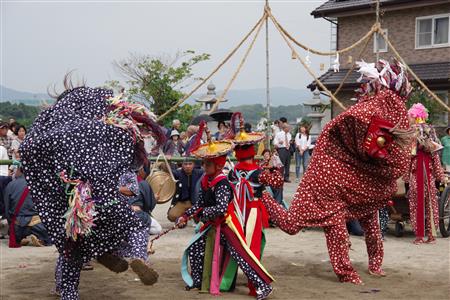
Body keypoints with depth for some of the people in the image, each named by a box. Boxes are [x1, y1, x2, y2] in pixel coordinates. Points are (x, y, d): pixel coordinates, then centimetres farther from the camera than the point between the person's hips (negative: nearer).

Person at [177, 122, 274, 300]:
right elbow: (200, 204, 12)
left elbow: (221, 208, -31)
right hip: (213, 225, 9)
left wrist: (202, 213, -19)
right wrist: (186, 216, 5)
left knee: (241, 256, -11)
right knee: (194, 249, 14)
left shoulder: (222, 184, -22)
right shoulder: (206, 182, 5)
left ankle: (263, 285, -6)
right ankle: (198, 282, 31)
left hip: (227, 225, -9)